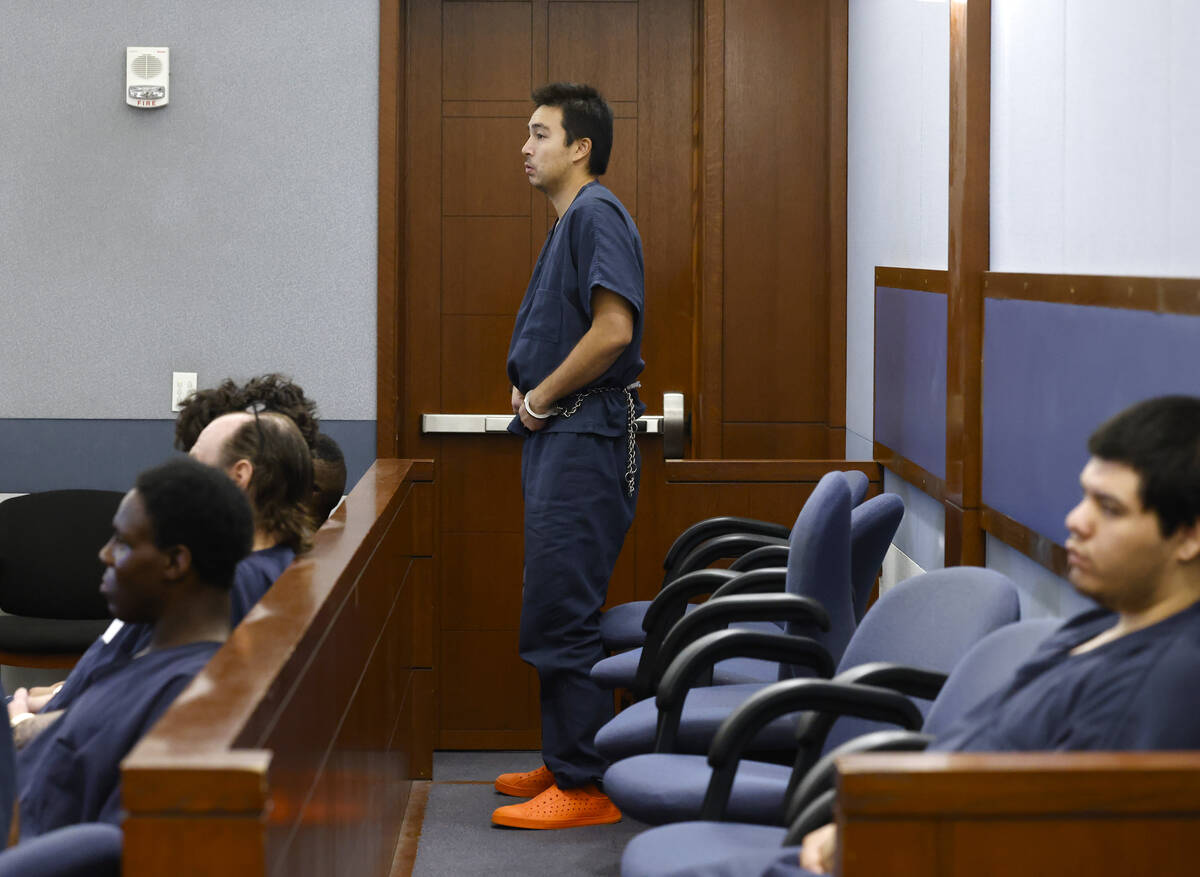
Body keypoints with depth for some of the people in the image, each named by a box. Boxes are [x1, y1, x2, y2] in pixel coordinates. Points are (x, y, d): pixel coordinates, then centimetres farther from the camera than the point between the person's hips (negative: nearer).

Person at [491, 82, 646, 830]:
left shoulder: (597, 214, -13)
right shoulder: (571, 220, 19)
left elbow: (614, 329, -24)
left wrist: (542, 396, -13)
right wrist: (532, 398, 11)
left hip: (585, 434, -11)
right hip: (558, 434, 11)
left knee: (563, 618, -9)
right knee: (558, 613, 15)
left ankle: (586, 786, -5)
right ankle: (566, 762, 23)